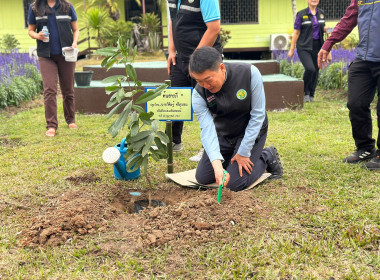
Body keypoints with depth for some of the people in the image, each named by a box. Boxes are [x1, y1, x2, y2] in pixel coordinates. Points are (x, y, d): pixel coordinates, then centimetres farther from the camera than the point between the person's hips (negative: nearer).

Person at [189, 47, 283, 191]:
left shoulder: (250, 73, -29)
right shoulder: (199, 94, -22)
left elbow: (258, 115, -22)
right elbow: (207, 130, -28)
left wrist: (244, 153, -21)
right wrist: (217, 164, -44)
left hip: (251, 131, -3)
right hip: (223, 134, 4)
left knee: (235, 183, -14)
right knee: (203, 177, 1)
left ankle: (267, 157, 11)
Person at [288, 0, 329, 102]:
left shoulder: (321, 13, 11)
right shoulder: (301, 14, -2)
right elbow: (296, 32, -1)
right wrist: (292, 49, -2)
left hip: (317, 47, 5)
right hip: (304, 47, -5)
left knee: (316, 71, 6)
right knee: (310, 69, -22)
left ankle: (311, 95, 20)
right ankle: (305, 93, -1)